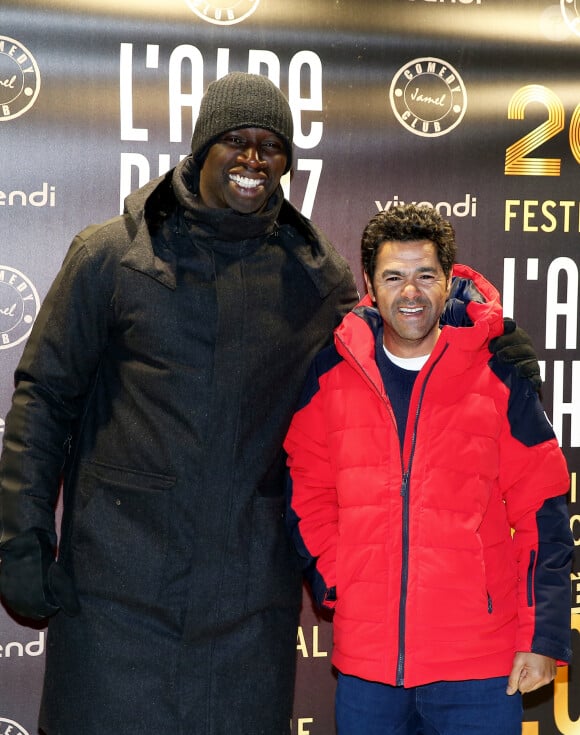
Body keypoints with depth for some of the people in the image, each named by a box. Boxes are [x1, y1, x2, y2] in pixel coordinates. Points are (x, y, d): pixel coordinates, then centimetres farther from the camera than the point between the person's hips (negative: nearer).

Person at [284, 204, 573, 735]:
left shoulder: (498, 375, -1)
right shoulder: (331, 376, 3)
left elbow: (542, 509, -1)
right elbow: (307, 492, 12)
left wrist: (543, 637, -5)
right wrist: (333, 581, 0)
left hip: (479, 667, -2)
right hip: (365, 662, 2)